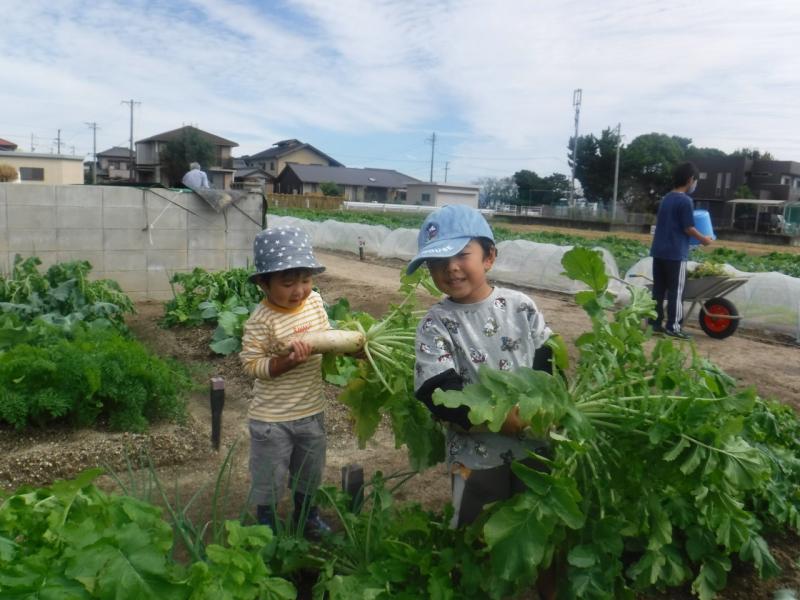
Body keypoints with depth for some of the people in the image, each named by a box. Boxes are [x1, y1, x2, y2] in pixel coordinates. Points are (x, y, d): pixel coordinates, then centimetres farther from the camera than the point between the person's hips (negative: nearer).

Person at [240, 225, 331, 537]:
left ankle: (305, 513, 49)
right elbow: (252, 365, -19)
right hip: (272, 417, -6)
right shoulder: (261, 321, -22)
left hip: (311, 410, 6)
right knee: (270, 475, 13)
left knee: (310, 469, 24)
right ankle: (267, 523, 38)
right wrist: (287, 361, -33)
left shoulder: (315, 302, -5)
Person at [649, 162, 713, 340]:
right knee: (675, 291, -1)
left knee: (658, 290, 9)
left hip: (659, 251, 7)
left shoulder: (666, 199, 12)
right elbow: (688, 228, -12)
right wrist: (703, 239, 4)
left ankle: (655, 323, 13)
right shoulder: (685, 201, -11)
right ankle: (673, 327, 1)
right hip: (675, 253, -7)